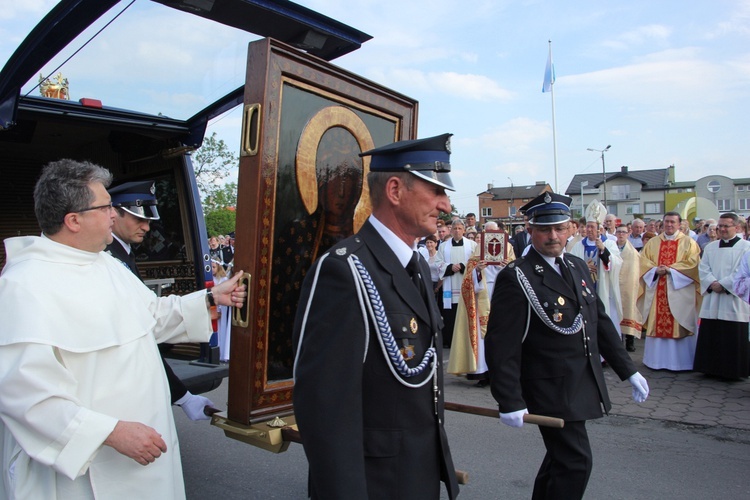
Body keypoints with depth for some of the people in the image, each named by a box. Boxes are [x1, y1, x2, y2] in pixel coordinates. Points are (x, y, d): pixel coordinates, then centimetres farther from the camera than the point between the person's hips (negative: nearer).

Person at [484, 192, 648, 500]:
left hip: (583, 387, 8)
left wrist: (628, 371, 12)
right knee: (575, 462, -4)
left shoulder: (578, 267, 7)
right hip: (551, 391, -8)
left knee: (561, 457, 21)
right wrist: (510, 402, -21)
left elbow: (600, 322, 13)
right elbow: (501, 346, -19)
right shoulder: (515, 278, -17)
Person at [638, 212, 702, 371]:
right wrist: (655, 270, -10)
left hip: (679, 290, -3)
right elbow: (643, 261, 8)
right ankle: (657, 359, 11)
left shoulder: (688, 242, 5)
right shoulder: (652, 242, 14)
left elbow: (692, 263, -5)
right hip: (656, 290, 3)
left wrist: (671, 269, -14)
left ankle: (679, 361, 5)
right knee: (657, 324, 3)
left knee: (679, 325, -3)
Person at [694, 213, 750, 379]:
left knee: (733, 339, -2)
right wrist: (712, 283, -11)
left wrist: (723, 284, -15)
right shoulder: (710, 247, 14)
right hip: (712, 301, 4)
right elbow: (703, 269, 7)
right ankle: (712, 368, 15)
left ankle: (733, 371, 9)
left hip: (734, 300, -4)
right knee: (710, 336, 6)